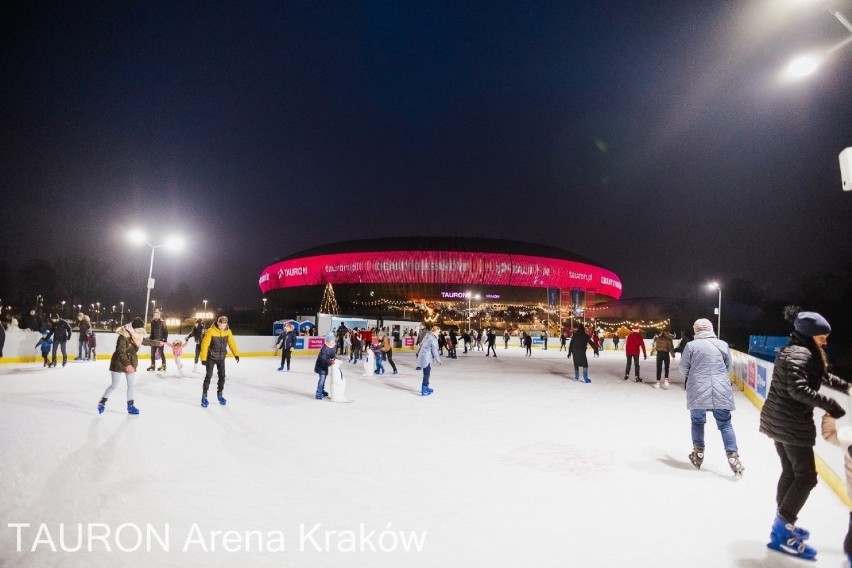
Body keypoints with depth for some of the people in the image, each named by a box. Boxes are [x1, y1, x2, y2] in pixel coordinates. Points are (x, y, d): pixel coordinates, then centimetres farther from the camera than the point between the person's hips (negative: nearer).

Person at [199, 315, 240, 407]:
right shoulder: (211, 331, -20)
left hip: (221, 358, 4)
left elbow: (231, 343, 3)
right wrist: (203, 358, -20)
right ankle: (204, 396, 8)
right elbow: (204, 344, -19)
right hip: (211, 358, -4)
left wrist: (236, 354, -3)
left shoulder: (228, 332, -6)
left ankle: (219, 394, 25)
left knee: (222, 376, 8)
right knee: (208, 376, -4)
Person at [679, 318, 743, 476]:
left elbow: (683, 369, -1)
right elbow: (728, 368, 11)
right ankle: (732, 457, 7)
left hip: (698, 391, -1)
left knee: (697, 422, 16)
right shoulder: (723, 345, 2)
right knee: (725, 424, 11)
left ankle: (698, 454, 24)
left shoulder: (691, 345, -7)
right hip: (721, 391, 2)